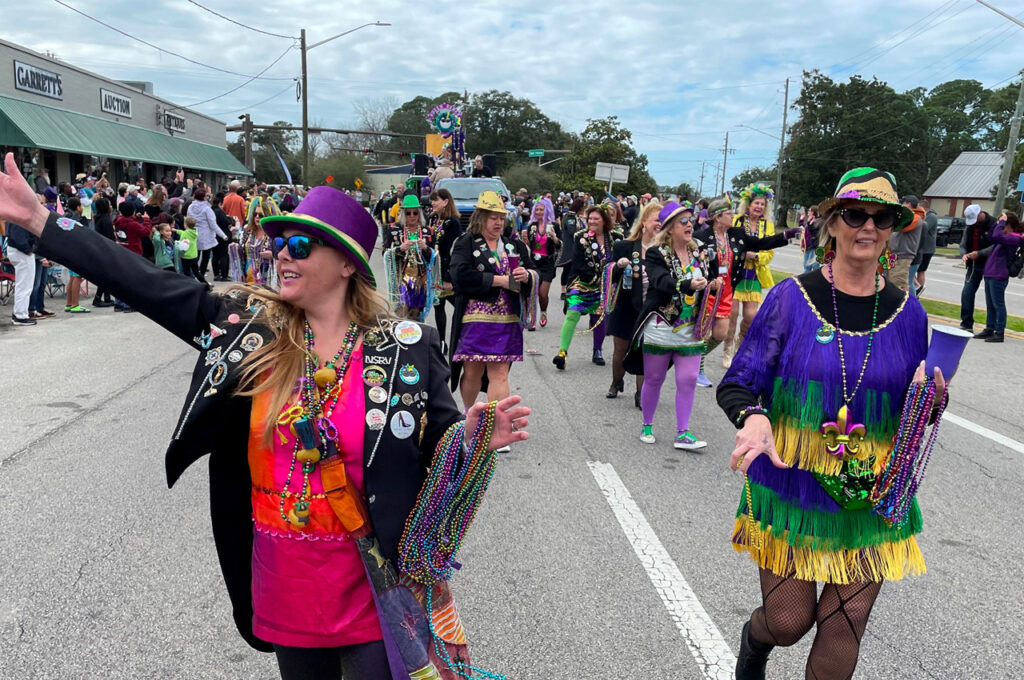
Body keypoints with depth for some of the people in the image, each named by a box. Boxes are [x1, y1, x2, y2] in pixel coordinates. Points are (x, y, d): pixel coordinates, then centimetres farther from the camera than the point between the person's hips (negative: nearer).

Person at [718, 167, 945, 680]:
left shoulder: (907, 312, 1)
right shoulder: (792, 298, -8)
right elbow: (735, 385, -8)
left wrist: (931, 399, -11)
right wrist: (753, 418, -29)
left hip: (871, 499, 3)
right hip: (791, 489, -2)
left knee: (843, 629, 8)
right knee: (788, 621, 5)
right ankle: (755, 639, 43)